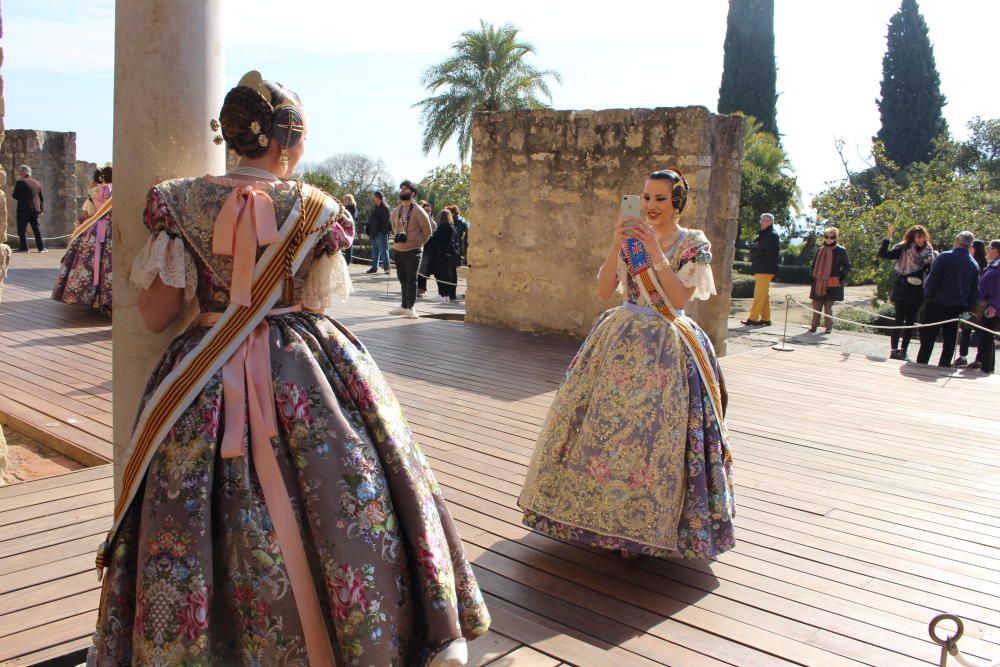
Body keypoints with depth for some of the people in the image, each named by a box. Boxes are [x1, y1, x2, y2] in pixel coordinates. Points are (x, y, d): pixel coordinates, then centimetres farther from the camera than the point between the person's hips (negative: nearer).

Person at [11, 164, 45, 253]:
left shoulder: (20, 182, -7)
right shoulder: (37, 183, 11)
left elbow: (15, 196, -7)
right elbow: (42, 197, 12)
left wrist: (12, 193, 16)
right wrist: (42, 209, 16)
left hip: (23, 209, -5)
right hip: (36, 209, 5)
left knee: (22, 229, 0)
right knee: (37, 228, 9)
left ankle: (23, 247, -4)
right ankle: (41, 247, 7)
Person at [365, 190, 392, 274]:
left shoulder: (384, 208, -12)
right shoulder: (376, 207, 17)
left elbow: (386, 221, -18)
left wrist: (382, 231, -22)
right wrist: (371, 231, 14)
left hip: (381, 233, -10)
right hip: (375, 233, 10)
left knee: (383, 251, -6)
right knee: (375, 251, 13)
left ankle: (386, 268, -2)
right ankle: (374, 267, 19)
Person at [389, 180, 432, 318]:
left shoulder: (417, 211, -8)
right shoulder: (396, 211, 9)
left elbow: (427, 231, -3)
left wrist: (418, 243, 0)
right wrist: (396, 237, 13)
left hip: (413, 251, -6)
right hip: (397, 250, 6)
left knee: (411, 279, -4)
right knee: (403, 279, 12)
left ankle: (410, 307, 2)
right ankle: (404, 306, 21)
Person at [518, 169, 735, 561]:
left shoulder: (694, 245, -2)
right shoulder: (632, 238, 9)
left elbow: (680, 299, -14)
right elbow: (604, 290, 0)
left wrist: (655, 253, -20)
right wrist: (616, 246, -12)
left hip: (666, 349, -4)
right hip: (621, 340, 4)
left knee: (650, 432, -8)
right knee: (605, 422, 2)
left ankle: (640, 524, 7)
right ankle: (603, 511, 18)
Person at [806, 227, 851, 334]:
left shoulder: (841, 251, -2)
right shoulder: (820, 250, 11)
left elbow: (847, 266, 2)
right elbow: (814, 265, 20)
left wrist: (841, 277, -7)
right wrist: (814, 276, 10)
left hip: (832, 284, -4)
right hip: (818, 283, 4)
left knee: (828, 306, -1)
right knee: (816, 305, 5)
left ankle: (828, 326, 9)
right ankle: (814, 325, 12)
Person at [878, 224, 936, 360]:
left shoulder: (928, 252, 8)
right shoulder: (903, 249, -1)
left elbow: (931, 272, 10)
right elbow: (883, 254, -9)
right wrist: (888, 237, -16)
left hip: (917, 292, 3)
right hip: (902, 291, -3)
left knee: (911, 322, 6)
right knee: (899, 320, -5)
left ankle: (903, 350, 13)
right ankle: (894, 349, 0)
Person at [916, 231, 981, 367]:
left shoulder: (944, 257, -11)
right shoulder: (974, 265, 4)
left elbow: (931, 280, -13)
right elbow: (975, 291, 6)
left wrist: (927, 297, -1)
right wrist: (967, 309, 11)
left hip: (937, 305, -4)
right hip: (958, 308, 4)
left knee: (927, 340, 2)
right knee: (949, 342, 12)